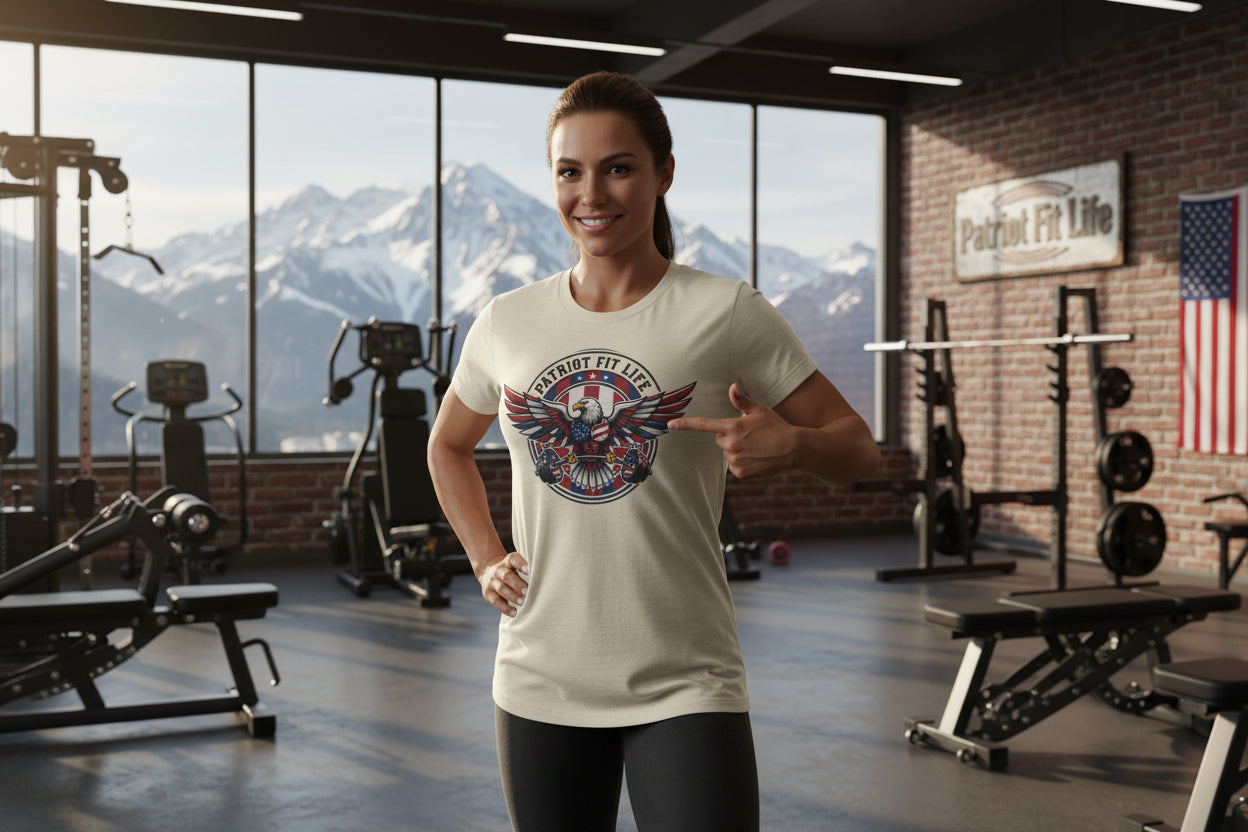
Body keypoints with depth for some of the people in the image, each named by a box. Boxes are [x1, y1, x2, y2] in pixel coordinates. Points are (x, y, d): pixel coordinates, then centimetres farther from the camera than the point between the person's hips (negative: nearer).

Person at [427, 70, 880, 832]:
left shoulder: (727, 314, -6)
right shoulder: (507, 325, 3)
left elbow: (859, 449, -1)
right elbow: (449, 448, 21)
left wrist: (791, 444, -23)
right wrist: (486, 560, 7)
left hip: (683, 684, -3)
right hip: (540, 682, 4)